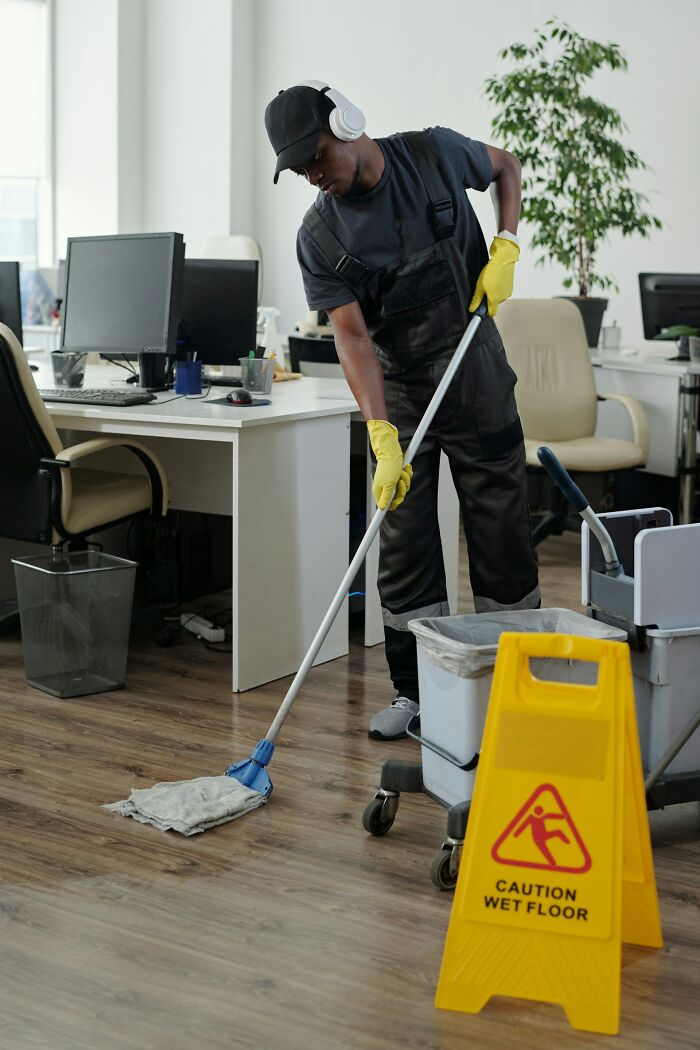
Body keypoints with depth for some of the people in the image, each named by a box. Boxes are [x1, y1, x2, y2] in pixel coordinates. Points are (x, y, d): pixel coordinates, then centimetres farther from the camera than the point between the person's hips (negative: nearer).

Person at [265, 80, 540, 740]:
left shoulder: (434, 154, -8)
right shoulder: (319, 238, -10)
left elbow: (506, 166, 12)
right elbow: (351, 337, -20)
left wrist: (506, 246, -5)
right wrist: (382, 437, -31)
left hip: (476, 372, 0)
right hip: (398, 388, 1)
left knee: (501, 528, 3)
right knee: (403, 540, 0)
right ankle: (414, 690, 11)